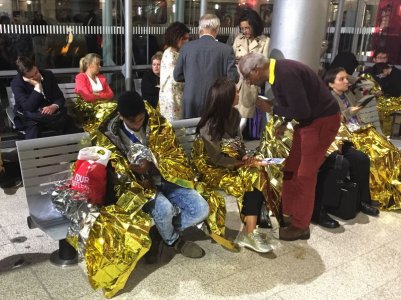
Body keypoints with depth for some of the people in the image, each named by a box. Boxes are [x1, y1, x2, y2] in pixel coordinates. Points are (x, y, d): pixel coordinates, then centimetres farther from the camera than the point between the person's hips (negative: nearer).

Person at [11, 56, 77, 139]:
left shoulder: (48, 74, 0)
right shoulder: (16, 83, -11)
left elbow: (60, 97, 1)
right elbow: (28, 107, -21)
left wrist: (54, 107, -21)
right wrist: (37, 86, -24)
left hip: (51, 113, 4)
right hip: (30, 118, -3)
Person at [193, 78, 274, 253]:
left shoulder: (234, 114, 2)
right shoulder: (209, 126, -20)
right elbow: (217, 159, -19)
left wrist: (246, 158, -7)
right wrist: (245, 163, -17)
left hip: (231, 163, 6)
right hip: (212, 168, -6)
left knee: (258, 174, -22)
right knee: (252, 177, -27)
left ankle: (249, 232, -21)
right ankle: (249, 233, -18)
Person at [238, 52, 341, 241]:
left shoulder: (286, 74, -26)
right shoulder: (277, 71, 2)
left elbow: (302, 111, -26)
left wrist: (272, 109, -15)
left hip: (322, 121, -9)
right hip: (309, 119, 9)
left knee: (305, 175, -4)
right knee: (290, 169, 13)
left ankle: (300, 226, 9)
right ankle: (288, 213, 27)